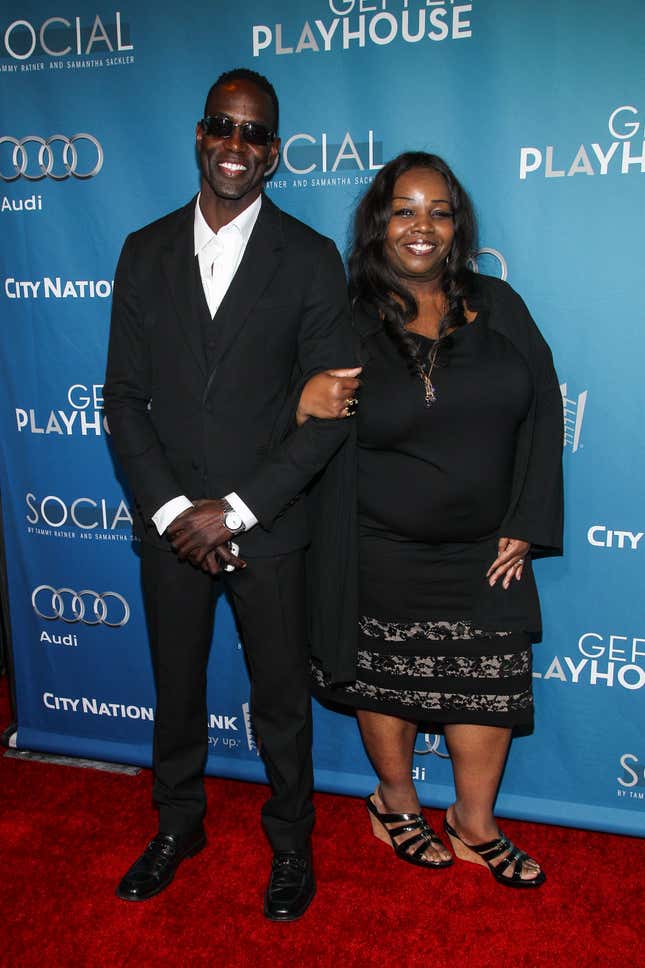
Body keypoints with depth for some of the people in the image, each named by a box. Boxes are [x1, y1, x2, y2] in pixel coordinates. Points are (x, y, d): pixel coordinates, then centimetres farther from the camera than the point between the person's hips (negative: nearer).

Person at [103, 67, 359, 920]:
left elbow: (327, 411, -9)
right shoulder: (146, 252, 3)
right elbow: (124, 397, 1)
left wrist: (234, 510, -15)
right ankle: (179, 826, 43)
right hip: (169, 523, 3)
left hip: (267, 527, -2)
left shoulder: (311, 259, -6)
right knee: (176, 688, 19)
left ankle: (291, 841, 37)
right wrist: (170, 508, -11)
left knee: (281, 696, 13)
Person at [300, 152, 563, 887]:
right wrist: (303, 407, -27)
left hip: (484, 551, 3)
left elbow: (543, 411, 3)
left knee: (489, 688, 10)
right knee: (388, 684, 14)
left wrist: (526, 526, -2)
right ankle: (396, 802, 41)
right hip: (384, 558, -2)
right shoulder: (348, 324, -6)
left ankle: (475, 824, 34)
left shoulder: (496, 306, 2)